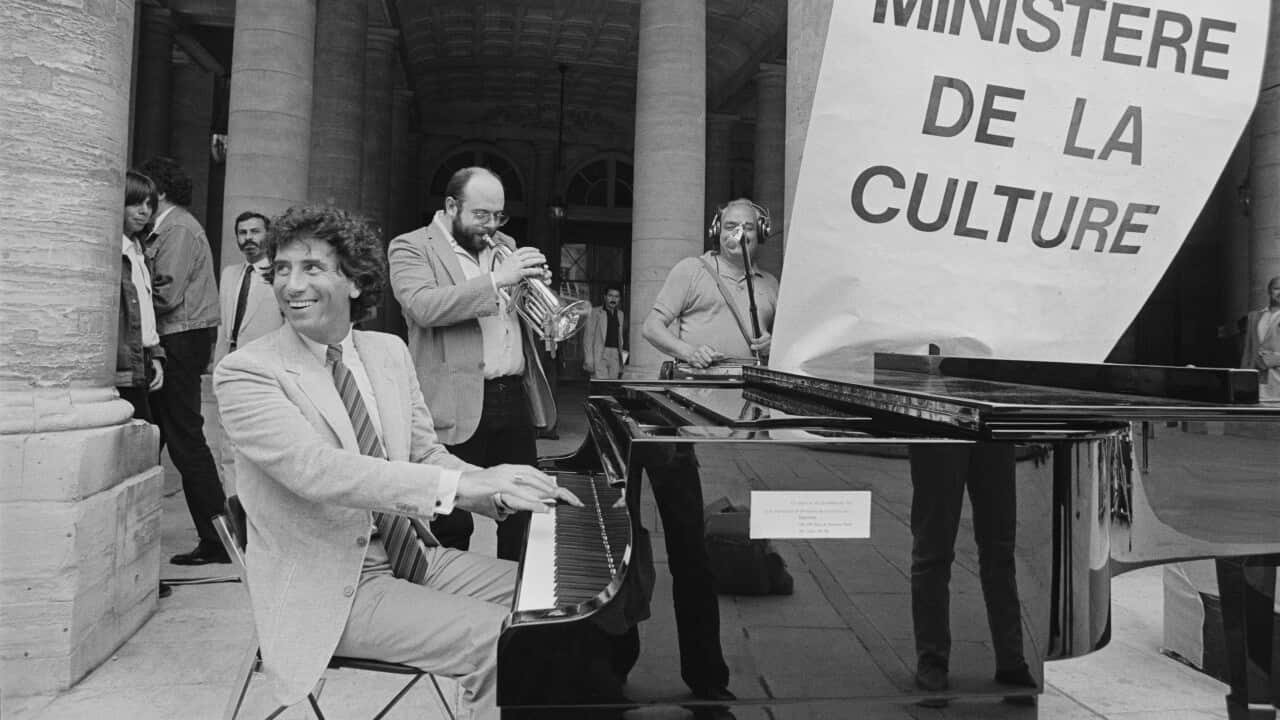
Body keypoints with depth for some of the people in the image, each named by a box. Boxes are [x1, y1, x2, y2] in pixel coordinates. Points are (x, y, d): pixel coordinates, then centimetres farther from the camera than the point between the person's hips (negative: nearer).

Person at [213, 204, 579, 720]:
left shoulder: (389, 351, 6)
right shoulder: (245, 372, -14)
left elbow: (426, 455, 8)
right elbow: (318, 470, -28)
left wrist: (504, 493, -11)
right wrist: (461, 485, -36)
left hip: (409, 555, 6)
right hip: (327, 589, -6)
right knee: (498, 644, -19)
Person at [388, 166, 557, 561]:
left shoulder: (504, 246, 18)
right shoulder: (410, 247, -1)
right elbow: (423, 306, -19)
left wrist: (534, 284, 2)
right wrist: (496, 281, -22)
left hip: (516, 398, 6)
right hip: (458, 406, -6)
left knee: (522, 514, 13)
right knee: (451, 525, 1)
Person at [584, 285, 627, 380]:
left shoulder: (621, 315, 17)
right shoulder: (594, 312, 4)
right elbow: (588, 337, -1)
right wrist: (589, 360, -8)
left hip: (615, 356, 4)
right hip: (599, 355, -4)